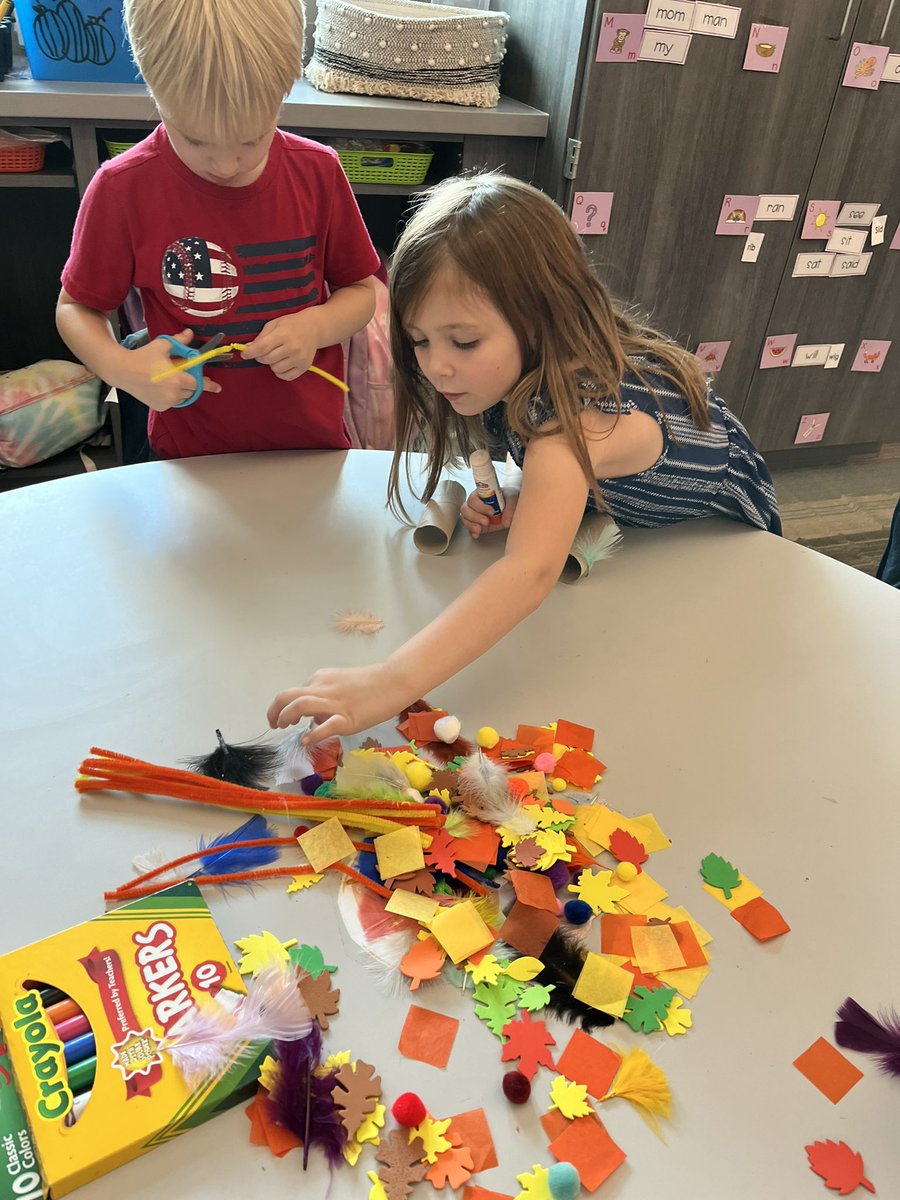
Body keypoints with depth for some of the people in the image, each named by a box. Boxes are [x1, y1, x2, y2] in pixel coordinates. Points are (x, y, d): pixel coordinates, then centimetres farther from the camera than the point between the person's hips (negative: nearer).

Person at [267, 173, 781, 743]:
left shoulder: (577, 412, -44)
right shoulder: (515, 377, -18)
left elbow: (531, 571, -59)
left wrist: (392, 682, -69)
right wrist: (515, 503, -23)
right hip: (624, 526, 6)